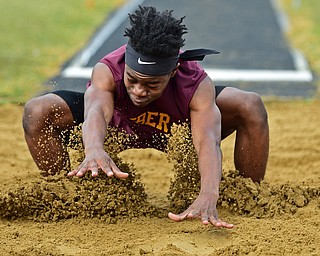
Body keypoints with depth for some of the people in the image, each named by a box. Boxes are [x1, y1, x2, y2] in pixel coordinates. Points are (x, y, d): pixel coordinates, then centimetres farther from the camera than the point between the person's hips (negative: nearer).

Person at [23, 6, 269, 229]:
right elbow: (96, 110, -59)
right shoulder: (107, 71, -40)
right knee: (37, 112, -25)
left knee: (252, 107, -25)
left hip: (181, 129, 0)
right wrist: (94, 149, -84)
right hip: (117, 127, 0)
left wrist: (209, 195, -73)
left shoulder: (197, 86, -39)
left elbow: (208, 140, -54)